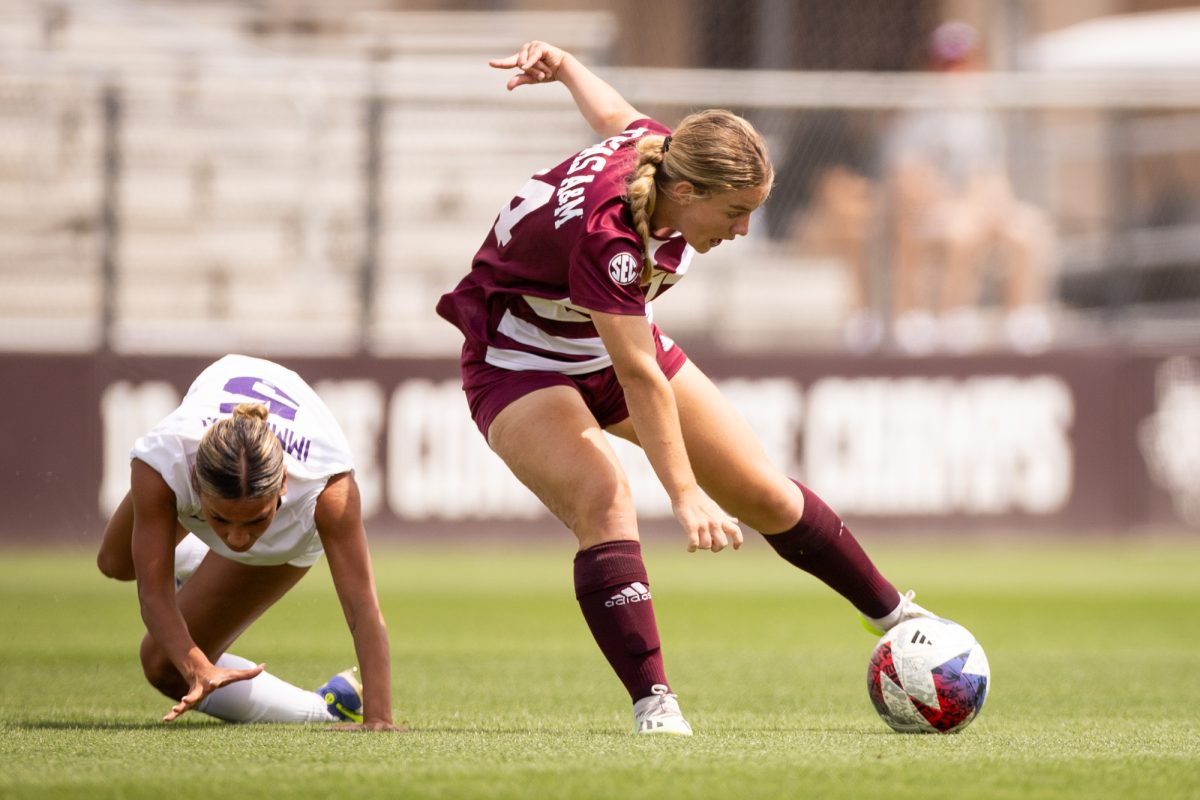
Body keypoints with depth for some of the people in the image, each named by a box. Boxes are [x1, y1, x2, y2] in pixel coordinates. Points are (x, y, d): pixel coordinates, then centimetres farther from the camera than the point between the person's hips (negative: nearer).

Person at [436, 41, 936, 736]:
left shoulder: (659, 150, -19)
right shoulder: (605, 235, -40)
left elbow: (617, 115, 5)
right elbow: (640, 379, -38)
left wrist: (563, 64, 22)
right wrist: (684, 495, -36)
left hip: (612, 340, 8)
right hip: (520, 360, -8)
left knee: (764, 494, 7)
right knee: (603, 502, -32)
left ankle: (893, 614, 24)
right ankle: (653, 702, -32)